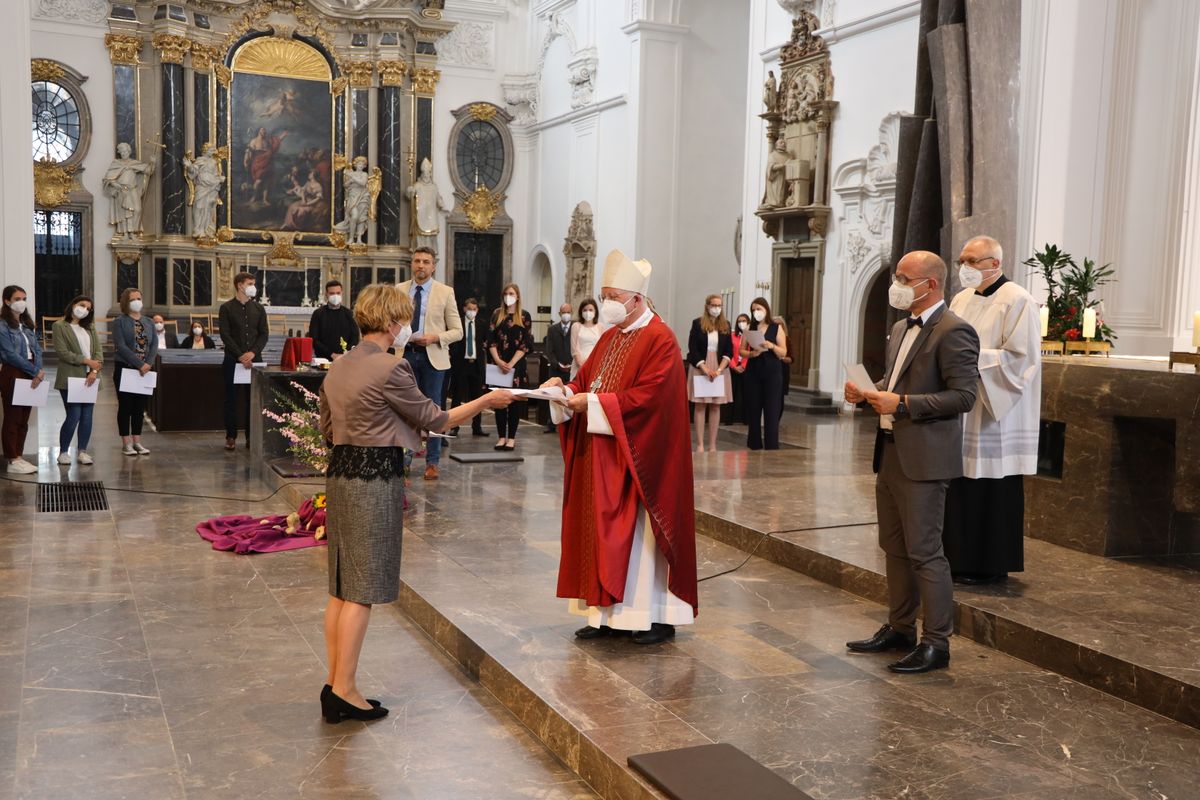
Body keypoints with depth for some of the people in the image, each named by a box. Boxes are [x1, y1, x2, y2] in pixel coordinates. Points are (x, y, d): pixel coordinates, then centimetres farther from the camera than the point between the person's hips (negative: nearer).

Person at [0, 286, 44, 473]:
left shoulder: (28, 324, 13)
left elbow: (37, 349, 8)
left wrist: (39, 371, -10)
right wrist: (36, 371, -14)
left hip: (31, 375, 7)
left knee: (24, 418, 10)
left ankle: (18, 456, 17)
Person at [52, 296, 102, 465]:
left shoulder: (89, 328, 17)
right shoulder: (60, 326, 0)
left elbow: (98, 351, 8)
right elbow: (62, 352, -10)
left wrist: (94, 371, -8)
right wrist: (87, 361, -13)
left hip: (90, 378, 5)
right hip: (70, 378, -5)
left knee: (87, 415, 3)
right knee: (74, 416, -8)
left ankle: (82, 451, 12)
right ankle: (63, 451, 6)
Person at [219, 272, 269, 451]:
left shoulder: (258, 309, 11)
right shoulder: (226, 308, 1)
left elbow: (264, 334, 6)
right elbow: (225, 335, -6)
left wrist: (252, 353, -10)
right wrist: (241, 356, -14)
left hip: (254, 360, 3)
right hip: (233, 360, -3)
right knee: (231, 399, 1)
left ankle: (251, 436, 10)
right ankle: (231, 436, 8)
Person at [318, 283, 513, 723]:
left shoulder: (339, 367, 10)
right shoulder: (390, 368, -15)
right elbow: (433, 419, -7)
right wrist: (486, 401, 3)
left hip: (339, 475, 9)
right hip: (375, 480, -8)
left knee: (342, 586, 14)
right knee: (363, 590, -1)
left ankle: (335, 683, 22)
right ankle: (344, 691, 5)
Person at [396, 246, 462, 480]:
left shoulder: (445, 292, 0)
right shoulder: (399, 290, 7)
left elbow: (457, 331, 0)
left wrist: (435, 337, -17)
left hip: (433, 357, -2)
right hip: (406, 355, 2)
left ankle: (432, 462, 13)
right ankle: (404, 458, 16)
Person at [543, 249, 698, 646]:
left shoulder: (660, 341, -14)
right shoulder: (610, 337, 13)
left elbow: (645, 398, -22)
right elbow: (587, 380, 15)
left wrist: (593, 403, -20)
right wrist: (566, 389, -6)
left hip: (637, 459, -8)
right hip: (600, 456, 8)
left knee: (638, 533, -2)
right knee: (604, 531, 9)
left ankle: (657, 615, 10)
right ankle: (609, 612, 17)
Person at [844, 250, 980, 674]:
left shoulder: (953, 332, -14)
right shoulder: (902, 328, 16)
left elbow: (963, 396, -19)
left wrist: (902, 403, -22)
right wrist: (869, 392, 5)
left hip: (923, 459, -9)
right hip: (890, 453, 9)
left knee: (924, 552, -4)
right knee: (894, 547, 17)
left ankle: (936, 643, 7)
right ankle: (900, 628, 30)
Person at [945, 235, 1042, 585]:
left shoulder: (1017, 301, -9)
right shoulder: (961, 300, 14)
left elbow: (1020, 358, -16)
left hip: (995, 416, -7)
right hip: (961, 415, 7)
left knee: (991, 492, 0)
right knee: (959, 489, 9)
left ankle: (991, 566, 11)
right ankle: (961, 559, 20)